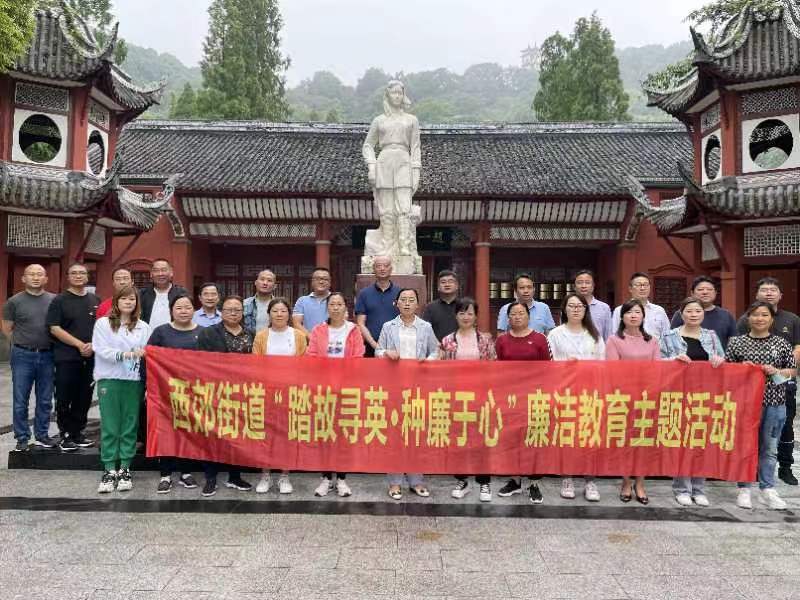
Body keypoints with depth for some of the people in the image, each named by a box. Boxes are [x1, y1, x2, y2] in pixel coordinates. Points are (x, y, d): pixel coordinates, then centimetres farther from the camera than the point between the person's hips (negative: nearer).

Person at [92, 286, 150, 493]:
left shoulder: (143, 327, 9)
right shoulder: (103, 323, 3)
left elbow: (147, 354, 4)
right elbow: (101, 350, -7)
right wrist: (125, 354, -20)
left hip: (134, 382, 2)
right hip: (109, 380, -2)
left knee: (130, 427, 6)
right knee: (109, 427, 2)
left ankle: (125, 469, 14)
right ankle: (109, 470, 9)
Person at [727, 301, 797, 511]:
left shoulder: (781, 343, 6)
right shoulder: (737, 342, 2)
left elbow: (793, 370, 9)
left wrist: (777, 371, -9)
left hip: (774, 402, 1)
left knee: (769, 447, 8)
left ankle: (767, 489, 20)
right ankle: (744, 489, 16)